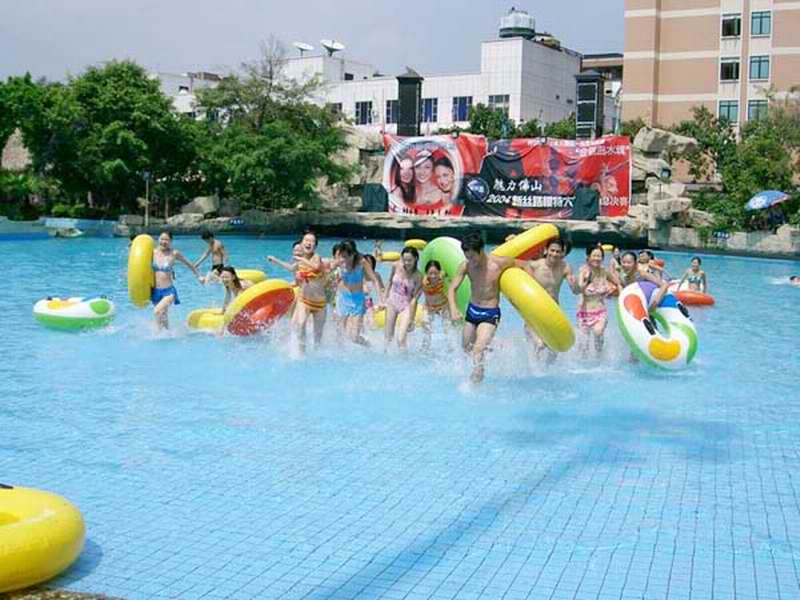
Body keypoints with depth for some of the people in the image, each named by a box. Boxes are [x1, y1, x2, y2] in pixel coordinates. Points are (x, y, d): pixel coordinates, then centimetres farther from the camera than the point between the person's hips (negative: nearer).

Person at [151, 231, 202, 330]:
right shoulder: (153, 252, 0)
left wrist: (198, 276, 17)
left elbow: (188, 264, 10)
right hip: (155, 291, 4)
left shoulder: (174, 253, -6)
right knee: (162, 317, 16)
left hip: (168, 291, -4)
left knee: (158, 311, -26)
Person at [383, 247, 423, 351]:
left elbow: (414, 298, -16)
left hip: (406, 305, -3)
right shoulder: (396, 266, -10)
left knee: (401, 339, -14)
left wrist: (411, 319, -15)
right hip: (392, 301, 3)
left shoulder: (418, 276, -18)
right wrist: (384, 300, 9)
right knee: (387, 337, 12)